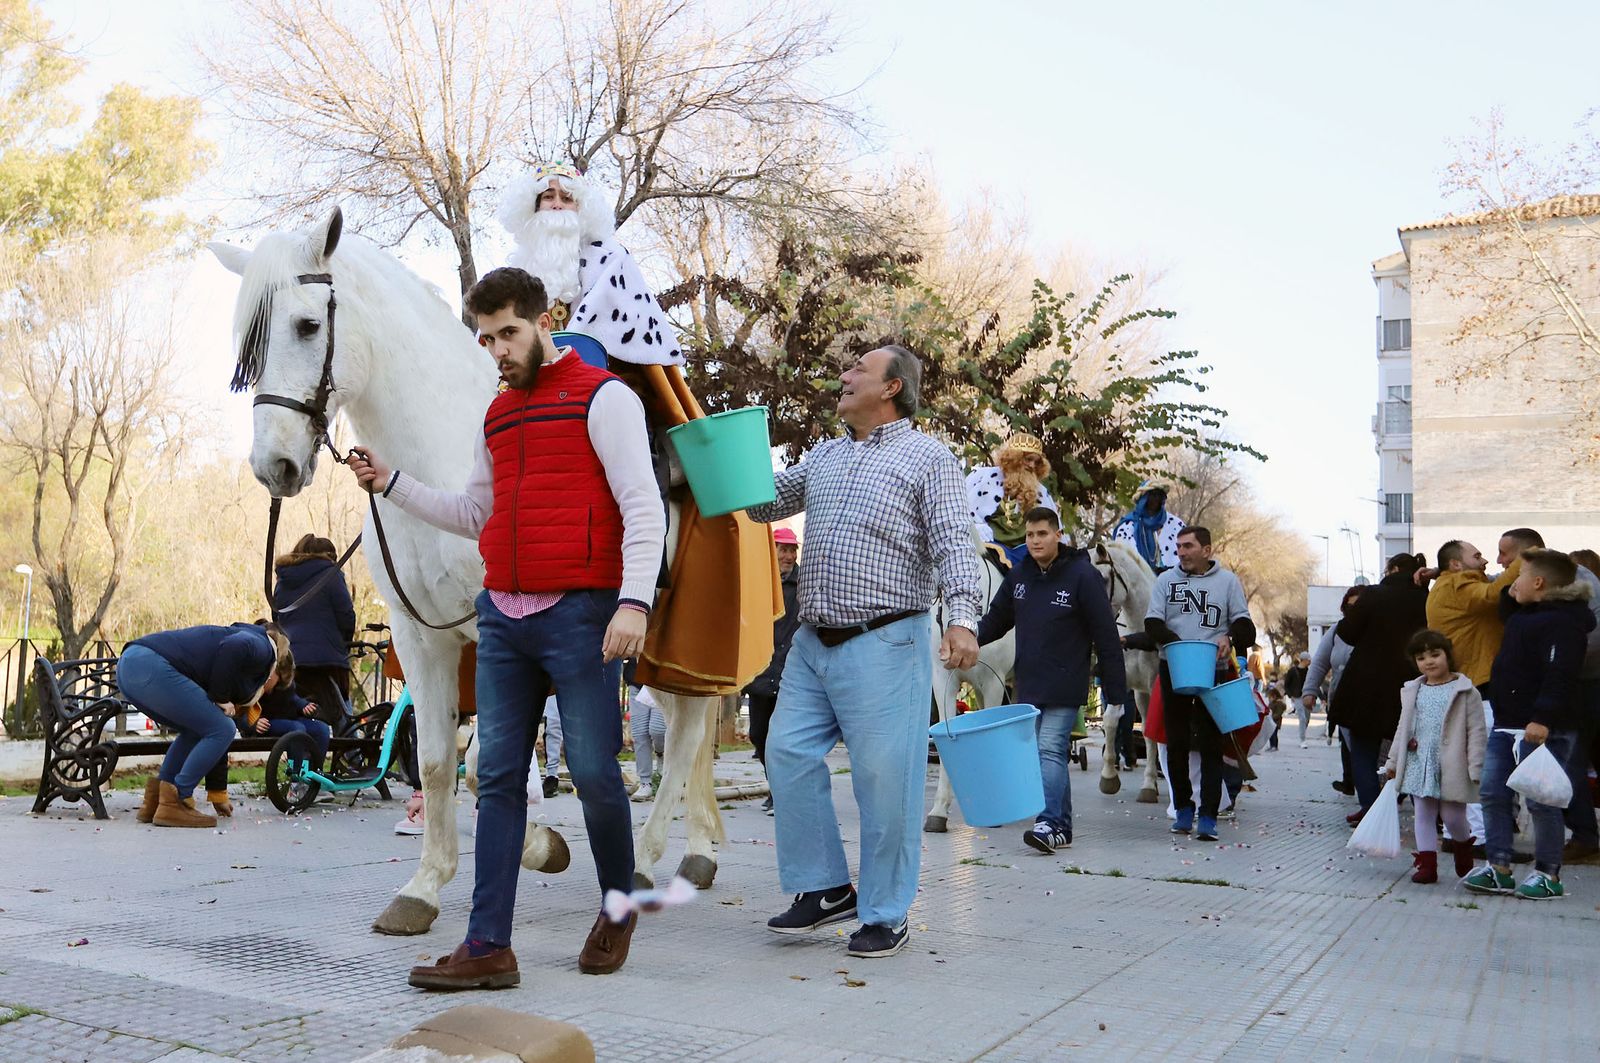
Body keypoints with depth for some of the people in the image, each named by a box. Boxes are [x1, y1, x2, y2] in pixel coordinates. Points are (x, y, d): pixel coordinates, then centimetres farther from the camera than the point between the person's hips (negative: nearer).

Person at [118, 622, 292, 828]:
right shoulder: (261, 649, 7)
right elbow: (234, 647, -19)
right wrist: (221, 699, -6)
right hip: (153, 669, -10)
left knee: (195, 730, 25)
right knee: (222, 731, -1)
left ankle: (155, 801, 22)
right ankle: (174, 805, 1)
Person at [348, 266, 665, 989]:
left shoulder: (601, 396, -3)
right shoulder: (498, 415, 19)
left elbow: (643, 508, -10)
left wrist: (634, 601, -21)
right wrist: (392, 485, 14)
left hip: (579, 615, -6)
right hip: (502, 616, 7)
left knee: (593, 772, 0)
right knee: (498, 778, 5)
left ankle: (620, 907, 24)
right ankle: (488, 946, 9)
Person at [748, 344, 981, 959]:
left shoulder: (926, 456, 0)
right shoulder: (823, 457, 20)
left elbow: (953, 543, -10)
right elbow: (763, 503, 28)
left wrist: (962, 617, -25)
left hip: (885, 643, -7)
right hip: (812, 642, 7)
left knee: (884, 777, -3)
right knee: (788, 754, 4)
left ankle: (885, 915, 12)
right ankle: (826, 889, 18)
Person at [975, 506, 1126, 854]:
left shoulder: (1083, 576, -10)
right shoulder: (1018, 575, 7)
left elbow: (1106, 636, -9)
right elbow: (996, 619, 13)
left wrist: (1115, 689, -11)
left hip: (1065, 688, -6)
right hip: (1028, 685, 6)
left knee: (1051, 750, -14)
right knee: (1044, 753, 9)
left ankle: (1051, 822, -18)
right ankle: (1062, 826, 16)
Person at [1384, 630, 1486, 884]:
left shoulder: (1465, 692, -5)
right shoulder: (1413, 692, 11)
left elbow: (1477, 731, -7)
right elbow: (1403, 729, 17)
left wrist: (1475, 768, -13)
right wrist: (1393, 762, 16)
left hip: (1452, 766, -4)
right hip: (1419, 765, 5)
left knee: (1452, 816, 4)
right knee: (1423, 815, 5)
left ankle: (1465, 844, 35)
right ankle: (1427, 863, 10)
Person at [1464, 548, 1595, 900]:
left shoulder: (1563, 621, -15)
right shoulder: (1523, 614, 17)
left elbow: (1560, 676, -26)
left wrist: (1543, 718, -33)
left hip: (1543, 729, -10)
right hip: (1507, 724, 10)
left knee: (1540, 801, -4)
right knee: (1493, 794, 7)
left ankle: (1548, 875, 8)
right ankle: (1498, 869, 13)